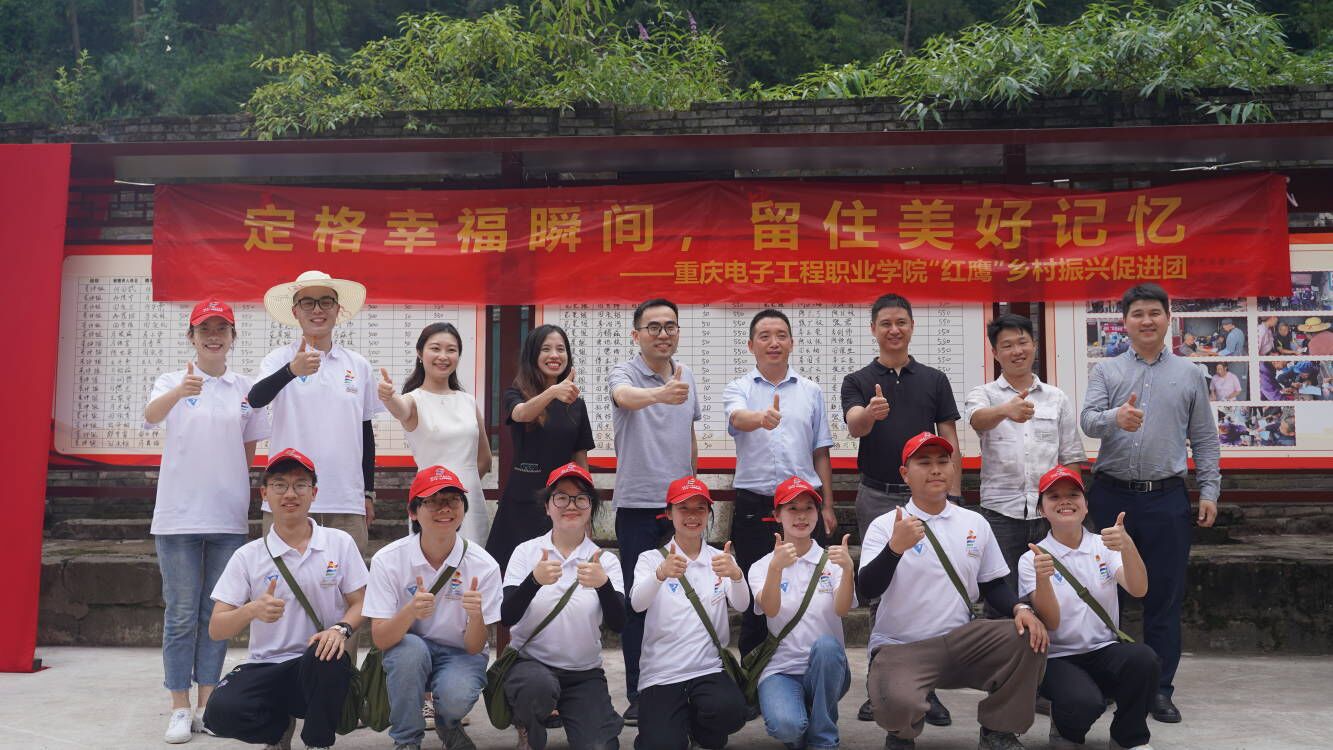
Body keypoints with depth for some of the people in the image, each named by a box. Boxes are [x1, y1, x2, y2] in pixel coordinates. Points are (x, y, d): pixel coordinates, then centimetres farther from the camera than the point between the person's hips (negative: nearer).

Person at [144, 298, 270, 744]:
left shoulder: (246, 389, 6)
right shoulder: (173, 381, 0)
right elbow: (151, 415, -22)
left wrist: (242, 498, 7)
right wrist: (180, 391, -43)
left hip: (229, 517, 2)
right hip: (178, 516, -2)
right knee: (181, 614, 2)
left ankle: (207, 703, 18)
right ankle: (180, 709, 11)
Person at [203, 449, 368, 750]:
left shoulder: (340, 543, 3)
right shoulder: (248, 556, 3)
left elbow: (359, 604, 5)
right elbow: (216, 630, -1)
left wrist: (340, 628, -19)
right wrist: (253, 610, -23)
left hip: (319, 668, -1)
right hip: (265, 667, 1)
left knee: (328, 657, -36)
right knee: (221, 711, -28)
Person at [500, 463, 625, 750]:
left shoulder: (606, 561, 0)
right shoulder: (526, 552, -1)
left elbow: (617, 624, -13)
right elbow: (507, 616, -12)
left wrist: (603, 584, -31)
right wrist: (534, 580, -30)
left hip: (585, 674, 1)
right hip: (529, 663, -1)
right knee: (540, 684, -35)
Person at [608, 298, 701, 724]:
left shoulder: (687, 377, 8)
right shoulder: (624, 374, -10)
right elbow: (625, 397, -35)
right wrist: (662, 393, -56)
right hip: (638, 505, -5)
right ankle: (638, 694, 10)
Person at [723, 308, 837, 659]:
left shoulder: (811, 391, 10)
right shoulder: (739, 388, 3)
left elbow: (821, 453, 13)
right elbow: (738, 417, -21)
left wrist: (827, 506, 8)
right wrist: (761, 418, -44)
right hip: (754, 505, -1)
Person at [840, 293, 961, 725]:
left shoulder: (934, 380, 6)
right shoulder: (857, 381, 2)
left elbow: (950, 442, 5)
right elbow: (854, 427, -18)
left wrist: (953, 497, -4)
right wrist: (871, 413, -41)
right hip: (876, 496, 0)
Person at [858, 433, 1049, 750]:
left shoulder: (975, 523, 10)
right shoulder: (885, 525, -5)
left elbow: (993, 585, 15)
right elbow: (866, 590, -16)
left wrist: (1021, 608, -7)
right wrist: (895, 547, -32)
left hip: (961, 641, 5)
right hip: (899, 647, -4)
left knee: (1030, 637, -20)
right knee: (899, 703, -35)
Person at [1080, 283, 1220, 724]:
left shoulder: (1188, 375, 9)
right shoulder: (1106, 371, 5)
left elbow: (1204, 439, 10)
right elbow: (1088, 421, -10)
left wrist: (1209, 491, 3)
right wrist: (1115, 418, -31)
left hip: (1167, 498, 1)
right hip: (1113, 495, -1)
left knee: (1165, 597, 4)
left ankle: (1160, 689, 13)